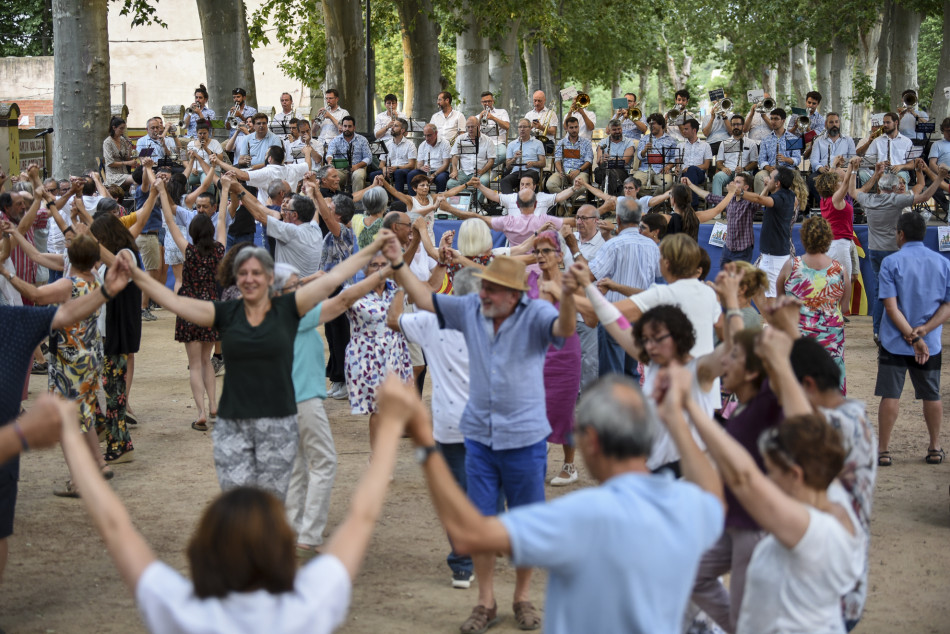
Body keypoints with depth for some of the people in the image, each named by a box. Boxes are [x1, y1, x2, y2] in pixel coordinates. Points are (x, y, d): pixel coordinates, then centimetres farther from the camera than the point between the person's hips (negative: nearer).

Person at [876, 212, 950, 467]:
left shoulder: (891, 262, -8)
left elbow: (891, 306, -15)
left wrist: (912, 338, -15)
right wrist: (924, 331, -12)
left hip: (895, 342, -3)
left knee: (890, 396, 2)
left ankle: (883, 451, 4)